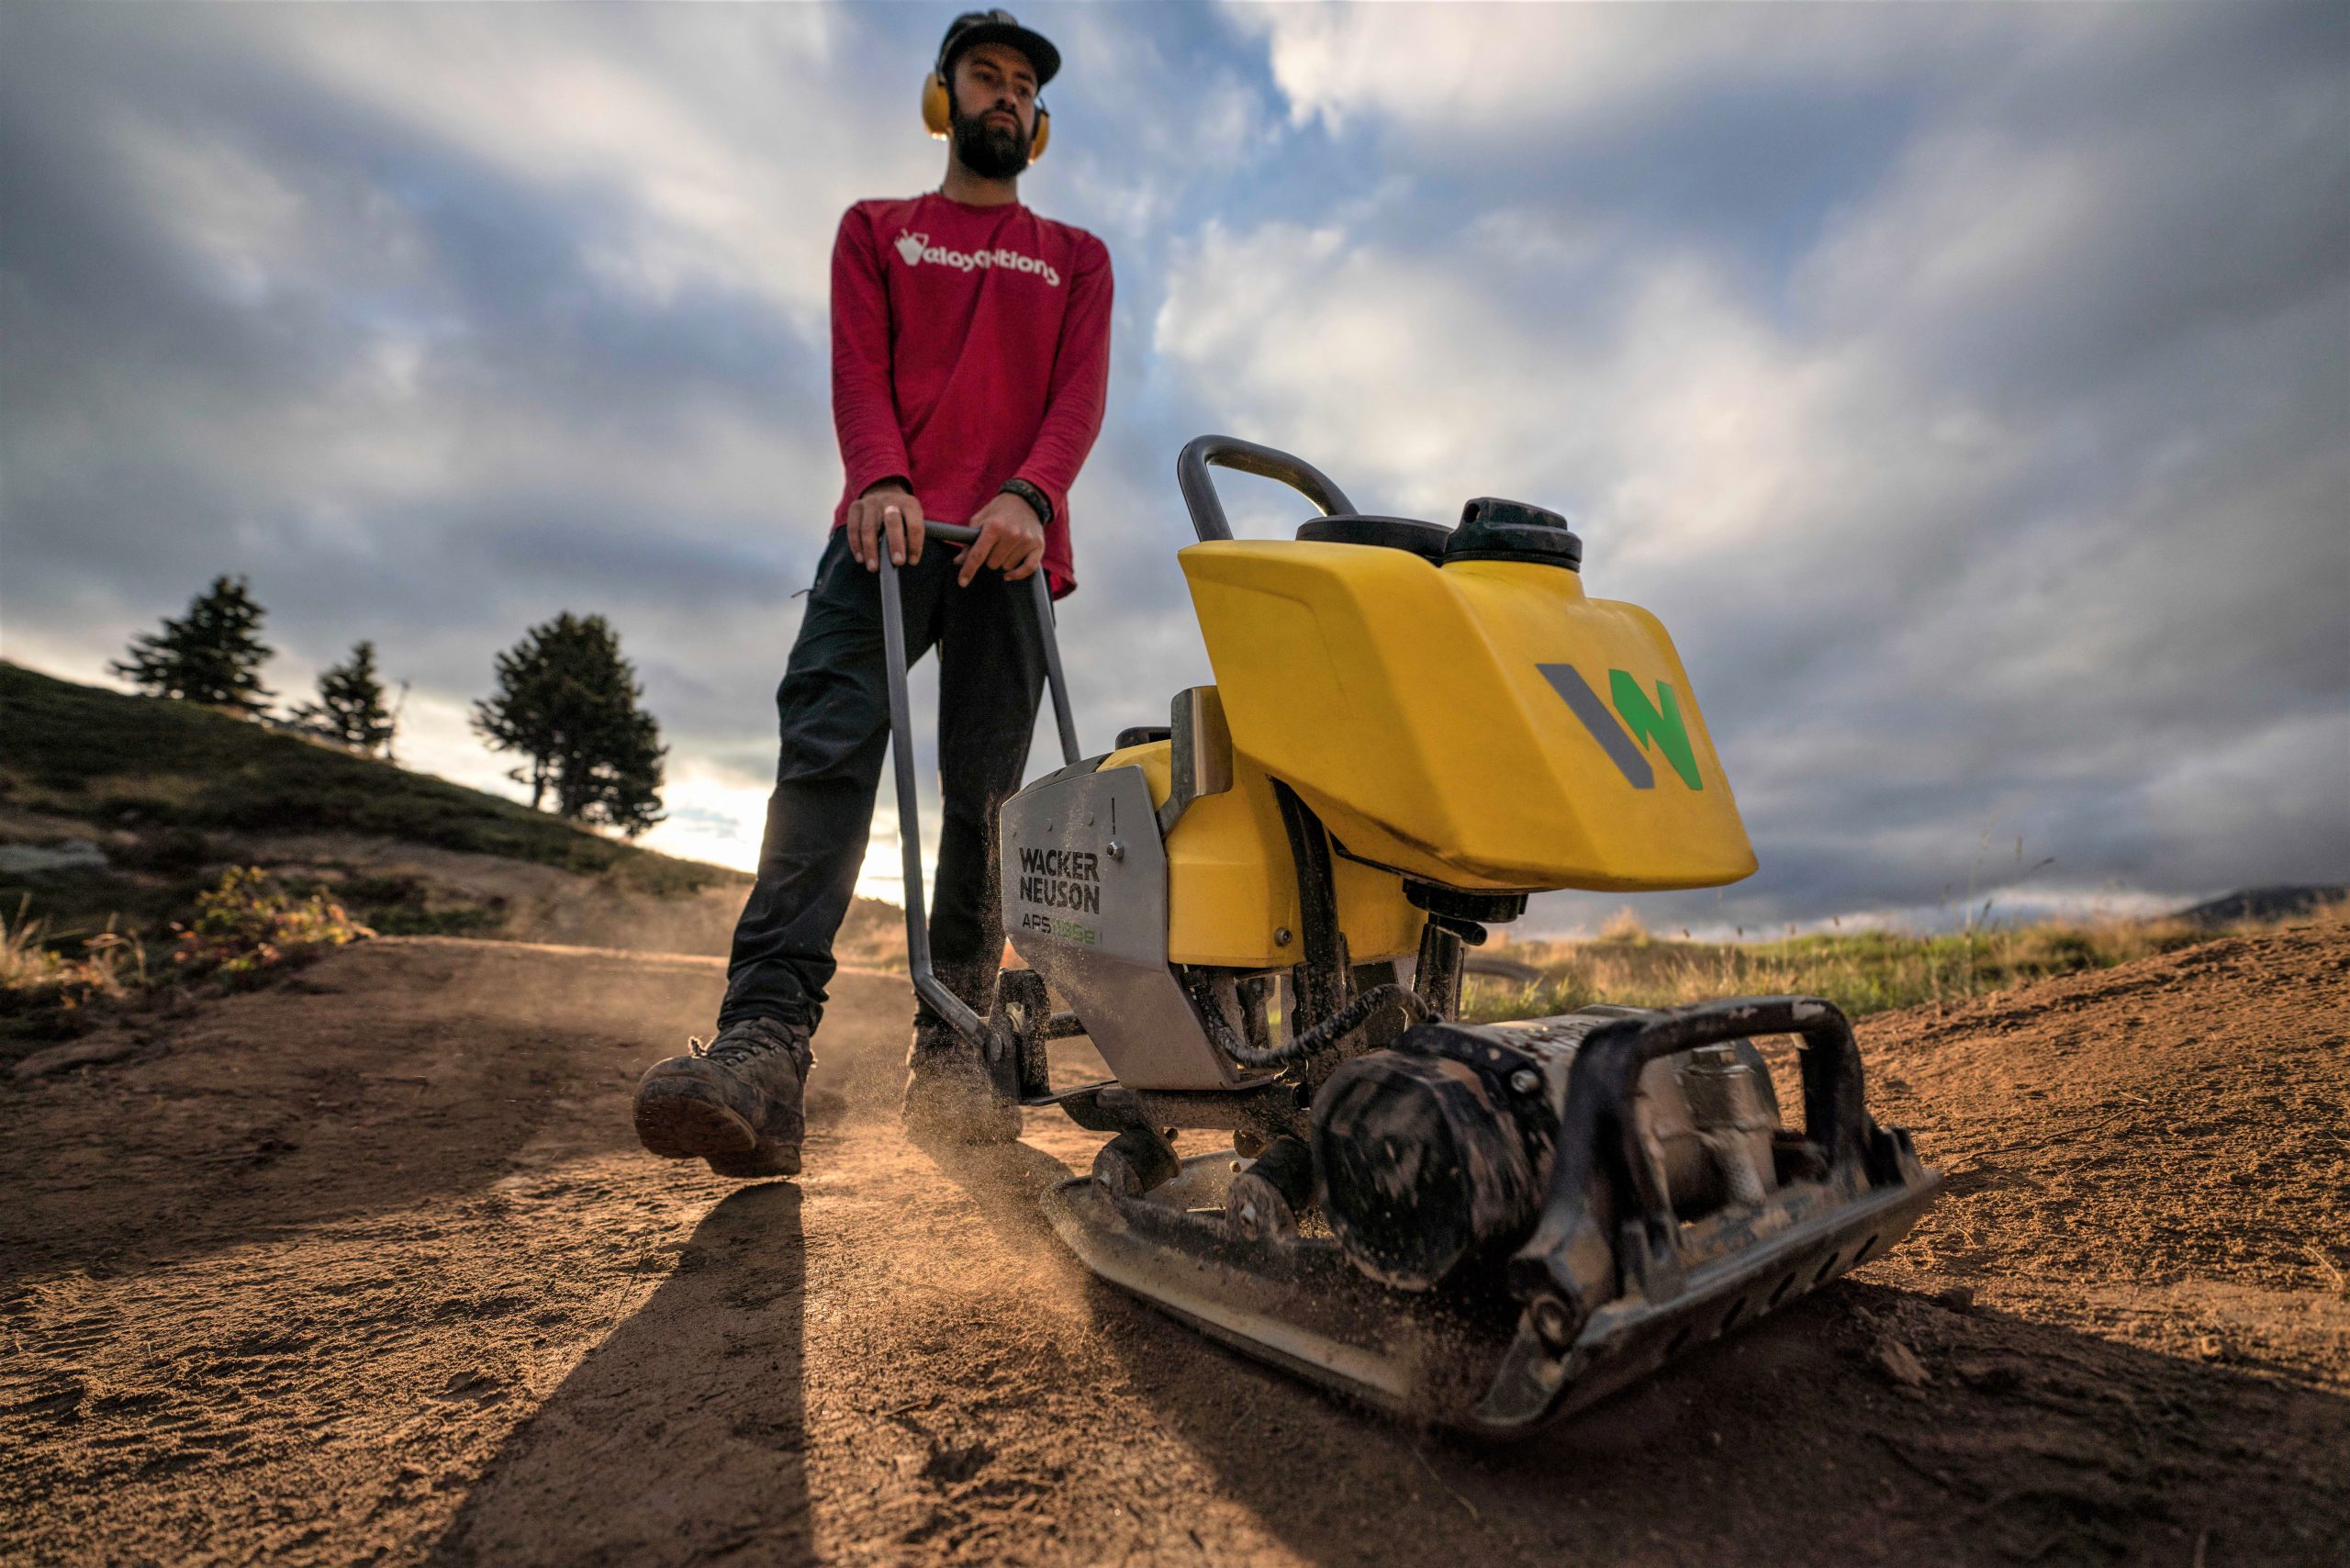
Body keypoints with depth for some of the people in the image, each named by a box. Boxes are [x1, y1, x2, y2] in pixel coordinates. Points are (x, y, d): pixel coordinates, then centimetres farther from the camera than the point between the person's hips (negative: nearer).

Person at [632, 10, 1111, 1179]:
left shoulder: (1076, 259, 26)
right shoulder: (875, 230, 26)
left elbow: (1080, 394, 7)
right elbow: (858, 372, 8)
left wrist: (1027, 496, -14)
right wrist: (880, 482, -14)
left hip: (1010, 541, 1)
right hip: (891, 525, 0)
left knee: (984, 791, -8)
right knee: (825, 751, -20)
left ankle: (950, 1051, -6)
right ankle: (766, 1045, -28)